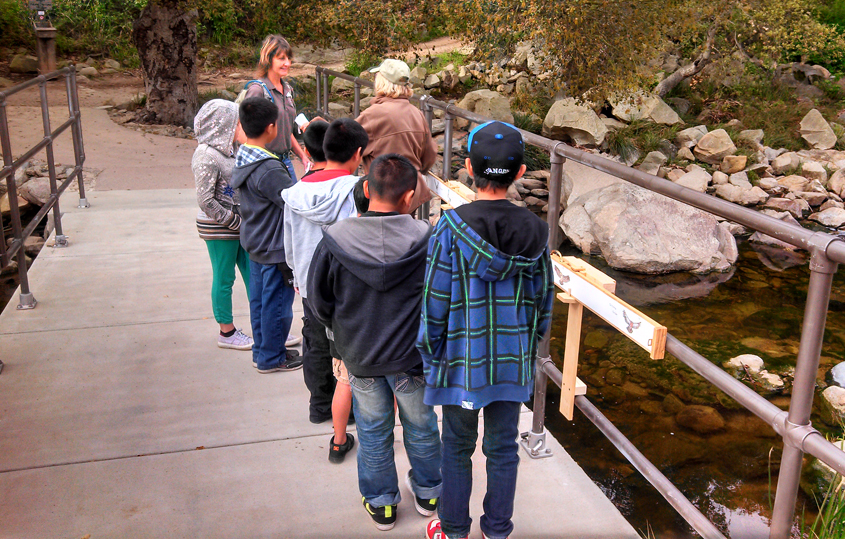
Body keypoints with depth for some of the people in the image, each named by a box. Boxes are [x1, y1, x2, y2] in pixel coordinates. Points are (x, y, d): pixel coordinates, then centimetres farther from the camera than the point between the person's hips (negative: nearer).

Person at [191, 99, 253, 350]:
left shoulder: (227, 150, 9)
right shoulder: (206, 156, -18)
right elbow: (206, 201, -20)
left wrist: (243, 220, 9)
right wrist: (234, 222, -16)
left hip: (237, 223, 9)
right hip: (218, 228, -9)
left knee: (251, 272, 12)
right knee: (224, 278, 4)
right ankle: (227, 333, 18)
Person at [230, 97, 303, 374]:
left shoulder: (242, 158, 3)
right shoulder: (269, 170, -27)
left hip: (255, 243, 9)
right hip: (275, 247, -9)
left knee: (259, 299, 19)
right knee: (277, 303, 6)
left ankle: (262, 350, 34)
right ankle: (272, 358, 19)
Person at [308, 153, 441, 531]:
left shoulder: (335, 241, -18)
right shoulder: (427, 240, -20)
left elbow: (318, 301, -7)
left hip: (359, 358, 0)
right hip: (412, 356, 0)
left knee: (373, 431, 21)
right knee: (420, 425, 23)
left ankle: (381, 503, 37)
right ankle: (428, 492, 43)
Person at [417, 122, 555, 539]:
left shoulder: (450, 227, -18)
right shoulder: (534, 231, -7)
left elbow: (435, 303, -13)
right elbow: (543, 303, 1)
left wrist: (430, 357, 0)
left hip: (462, 361, -2)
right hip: (513, 363, 3)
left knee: (457, 448, 16)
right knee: (502, 449, 17)